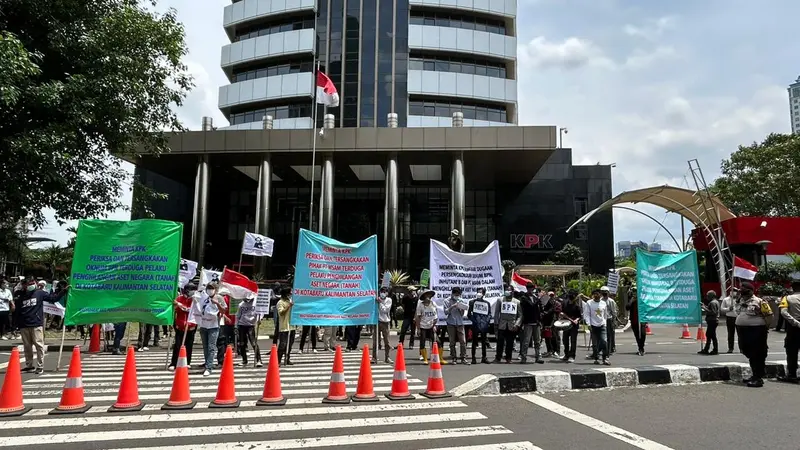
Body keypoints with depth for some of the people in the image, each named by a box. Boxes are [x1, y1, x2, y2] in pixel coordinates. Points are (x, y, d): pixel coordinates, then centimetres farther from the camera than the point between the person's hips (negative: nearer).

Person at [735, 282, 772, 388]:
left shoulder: (759, 302, -11)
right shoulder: (741, 302, 13)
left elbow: (769, 315, -12)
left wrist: (764, 327, -7)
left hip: (756, 332, -8)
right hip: (743, 331, 8)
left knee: (758, 355, -5)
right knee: (749, 354, 16)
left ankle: (759, 378, -2)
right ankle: (755, 376, 27)